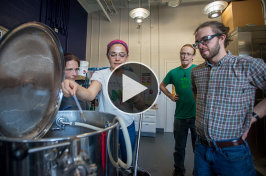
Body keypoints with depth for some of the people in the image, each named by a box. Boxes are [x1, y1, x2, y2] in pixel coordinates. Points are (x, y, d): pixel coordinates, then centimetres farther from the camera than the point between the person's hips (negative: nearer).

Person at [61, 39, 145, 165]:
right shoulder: (101, 75, -13)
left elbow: (141, 107, -3)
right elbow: (90, 94, -34)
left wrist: (135, 97, -24)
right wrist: (76, 88, -55)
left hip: (128, 127, 3)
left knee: (128, 161, 22)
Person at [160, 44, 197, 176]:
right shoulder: (173, 72, 4)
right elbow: (162, 85, 17)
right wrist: (171, 96, 5)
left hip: (197, 115, -2)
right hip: (180, 116, 3)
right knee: (179, 147, 17)